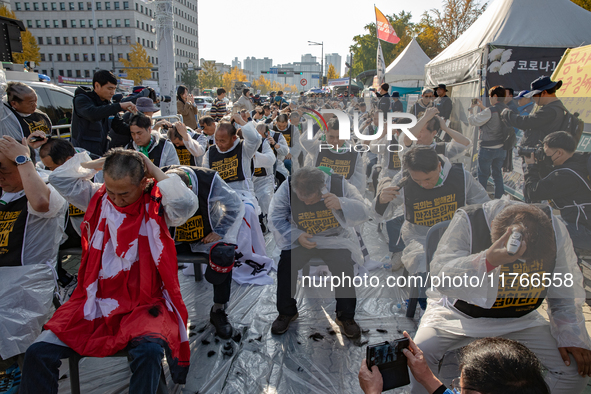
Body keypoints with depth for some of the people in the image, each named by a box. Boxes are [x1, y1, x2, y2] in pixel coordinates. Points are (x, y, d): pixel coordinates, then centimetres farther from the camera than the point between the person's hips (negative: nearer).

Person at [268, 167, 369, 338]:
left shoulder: (340, 184, -17)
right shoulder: (287, 189, -16)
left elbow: (362, 213, -18)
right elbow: (275, 218, -9)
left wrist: (341, 204, -38)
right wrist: (297, 236, -24)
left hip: (335, 239, -1)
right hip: (300, 239, 1)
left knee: (344, 265, -27)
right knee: (286, 262, -24)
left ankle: (346, 316, -2)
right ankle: (287, 312, 2)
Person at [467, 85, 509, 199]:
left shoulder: (490, 111, -20)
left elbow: (473, 121, -12)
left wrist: (471, 108, 3)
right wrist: (482, 107, 24)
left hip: (487, 149, -7)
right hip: (502, 148, 7)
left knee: (483, 175, 5)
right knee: (498, 174, 16)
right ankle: (499, 197, 21)